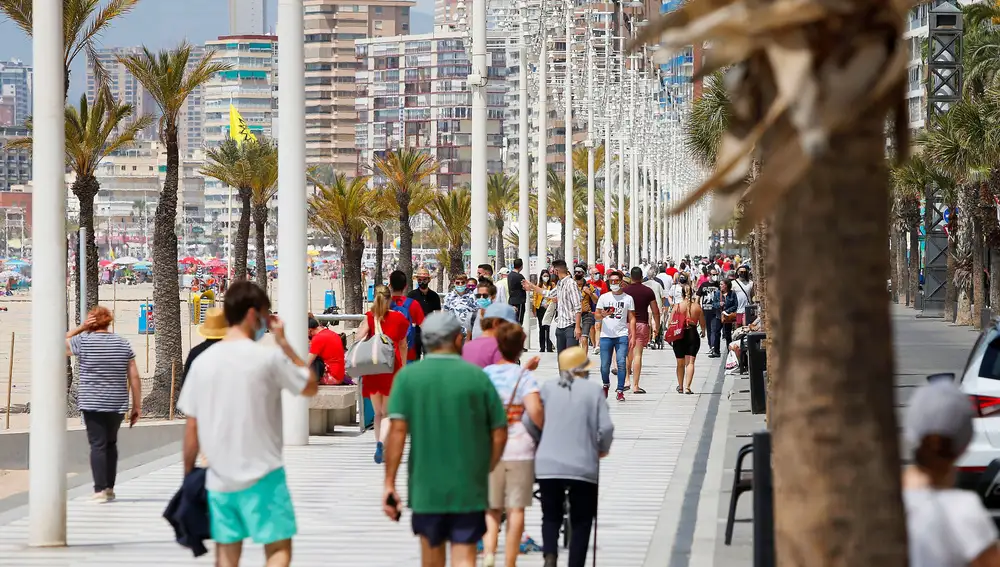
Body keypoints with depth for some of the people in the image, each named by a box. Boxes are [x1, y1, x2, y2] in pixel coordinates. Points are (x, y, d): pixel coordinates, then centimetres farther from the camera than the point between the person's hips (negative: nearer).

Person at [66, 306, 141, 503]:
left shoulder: (83, 341, -5)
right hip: (117, 405, 3)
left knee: (97, 445, -4)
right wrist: (137, 406, 8)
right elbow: (134, 377, 3)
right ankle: (109, 488, 21)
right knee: (111, 444, 18)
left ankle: (100, 490, -12)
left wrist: (80, 328, 6)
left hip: (92, 404, -3)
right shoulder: (123, 344, 4)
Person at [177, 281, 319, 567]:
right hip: (262, 476, -5)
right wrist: (283, 342, 8)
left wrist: (189, 477, 16)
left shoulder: (203, 361, 3)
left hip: (219, 479, 5)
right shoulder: (268, 357, -10)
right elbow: (310, 386, 6)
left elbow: (191, 428, 6)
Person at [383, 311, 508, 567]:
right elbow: (500, 433, 0)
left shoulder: (408, 376, -2)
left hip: (425, 486, 1)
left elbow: (397, 430, -10)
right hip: (469, 488, -1)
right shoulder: (477, 377, -3)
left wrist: (389, 483, -8)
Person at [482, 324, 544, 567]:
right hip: (520, 449, -3)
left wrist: (525, 368, 32)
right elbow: (534, 411, -19)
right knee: (516, 509, 6)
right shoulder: (525, 377, -8)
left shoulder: (486, 373, 5)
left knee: (492, 508, 10)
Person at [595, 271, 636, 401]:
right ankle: (606, 385, 29)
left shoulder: (628, 298, 7)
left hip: (622, 336, -1)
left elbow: (631, 319, 7)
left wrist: (633, 336, -1)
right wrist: (602, 315, -16)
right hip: (606, 335, 1)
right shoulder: (604, 298, 8)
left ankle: (620, 391, -8)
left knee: (621, 363, -12)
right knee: (605, 365, 1)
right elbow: (597, 316, 8)